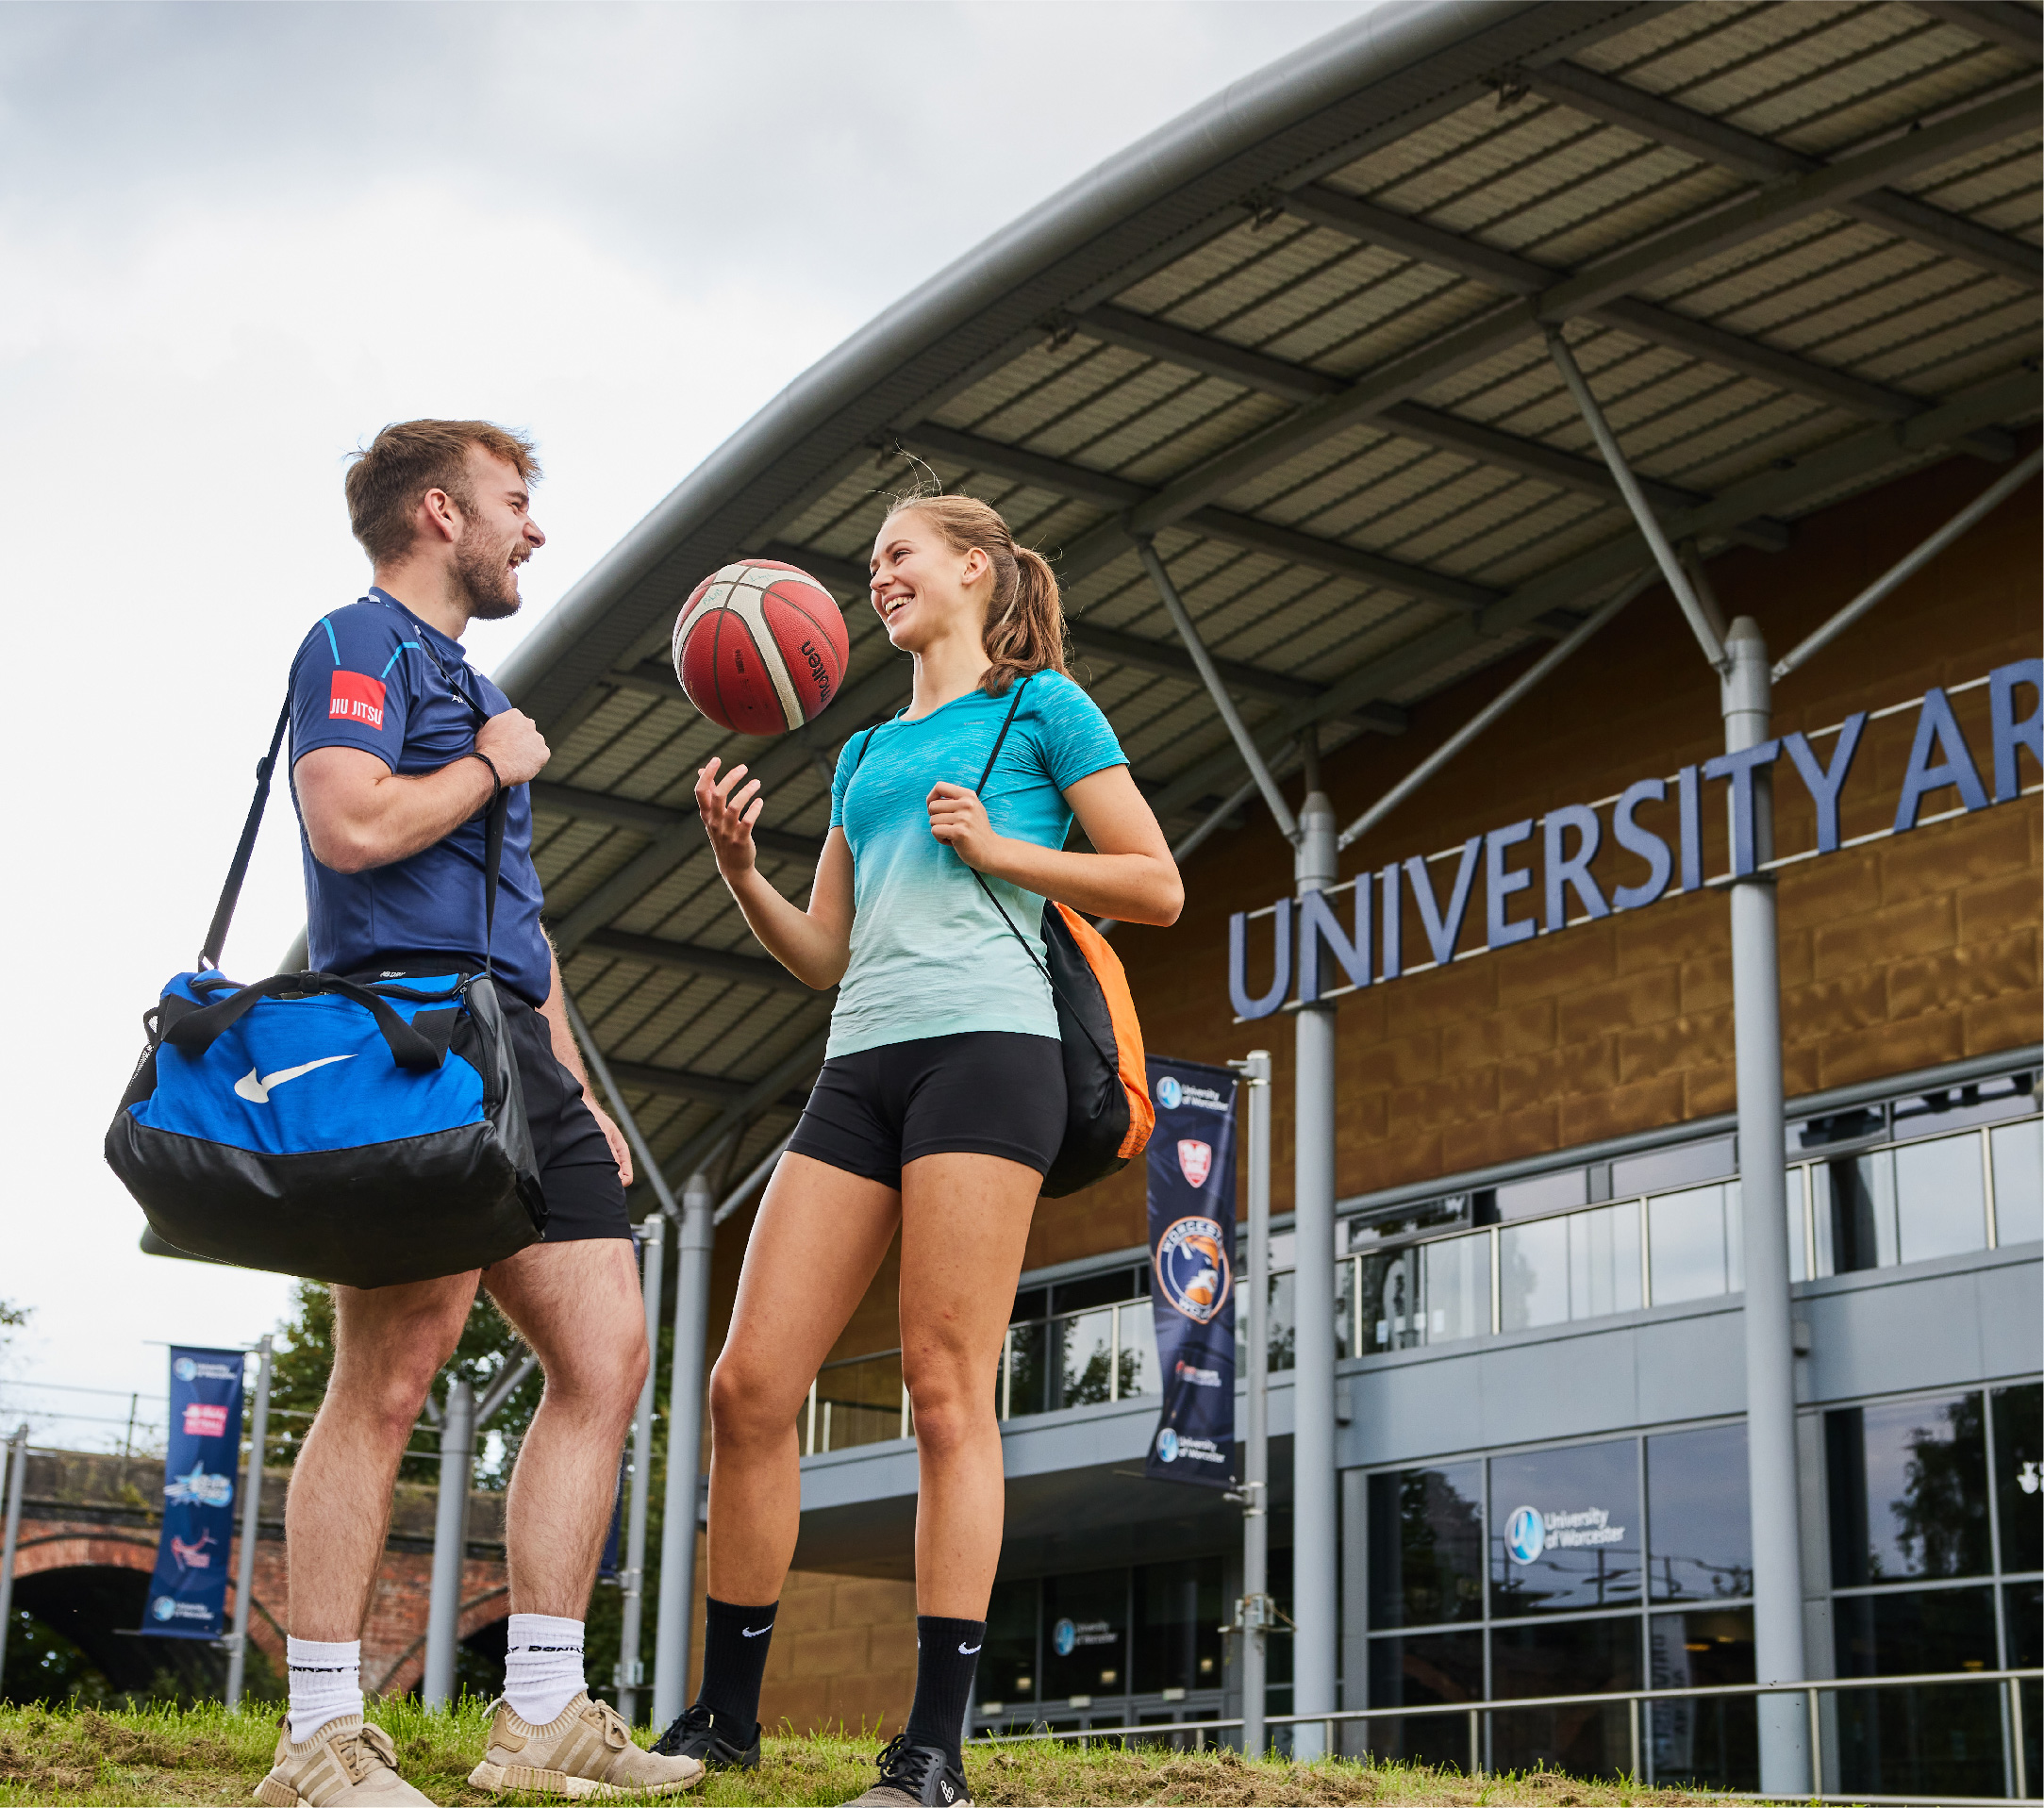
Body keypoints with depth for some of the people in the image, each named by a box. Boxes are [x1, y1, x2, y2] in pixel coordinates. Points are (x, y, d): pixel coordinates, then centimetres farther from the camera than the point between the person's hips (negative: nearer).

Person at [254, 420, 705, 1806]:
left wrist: (578, 1096, 23)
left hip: (517, 1063, 10)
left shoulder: (471, 685, 29)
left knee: (607, 1355, 3)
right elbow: (354, 824, -19)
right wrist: (492, 764, -2)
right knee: (392, 1373, -12)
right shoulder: (360, 646, 1)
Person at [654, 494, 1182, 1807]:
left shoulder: (1039, 704, 9)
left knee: (948, 1393, -11)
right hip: (862, 1067, 6)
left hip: (985, 1046, -6)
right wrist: (739, 869, 7)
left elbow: (1157, 887, 3)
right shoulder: (866, 752, 26)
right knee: (750, 1383, -3)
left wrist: (996, 849, -6)